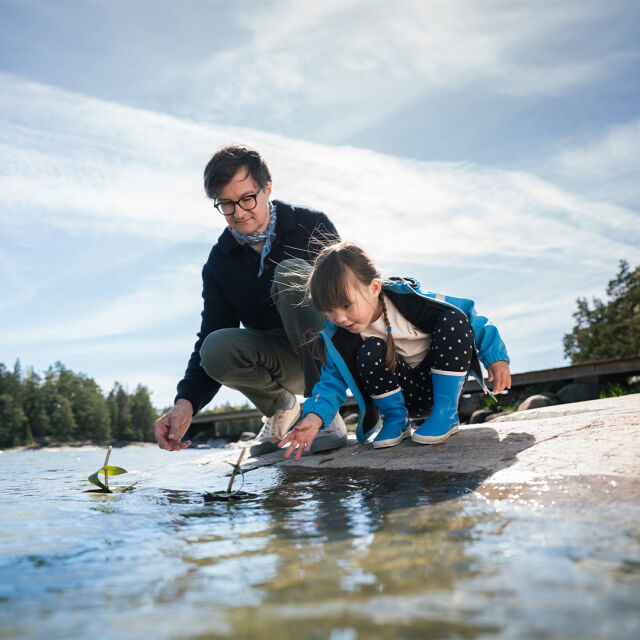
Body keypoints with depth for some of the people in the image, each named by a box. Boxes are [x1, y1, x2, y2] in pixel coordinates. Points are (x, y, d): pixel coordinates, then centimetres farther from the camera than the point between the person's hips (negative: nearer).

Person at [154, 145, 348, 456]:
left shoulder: (311, 226, -6)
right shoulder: (218, 263, 0)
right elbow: (209, 335, -4)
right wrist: (186, 402, -22)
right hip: (284, 364, 3)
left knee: (290, 272, -27)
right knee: (217, 349, -28)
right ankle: (279, 407, 5)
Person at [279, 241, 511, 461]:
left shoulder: (409, 300, -22)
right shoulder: (338, 336, -15)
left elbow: (466, 315, -13)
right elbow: (333, 381, -11)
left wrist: (495, 357, -15)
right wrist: (315, 417, -30)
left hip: (442, 380, 0)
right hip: (405, 397, 1)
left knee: (452, 320, -25)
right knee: (370, 353, -29)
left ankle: (446, 414, -20)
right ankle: (396, 420, -5)